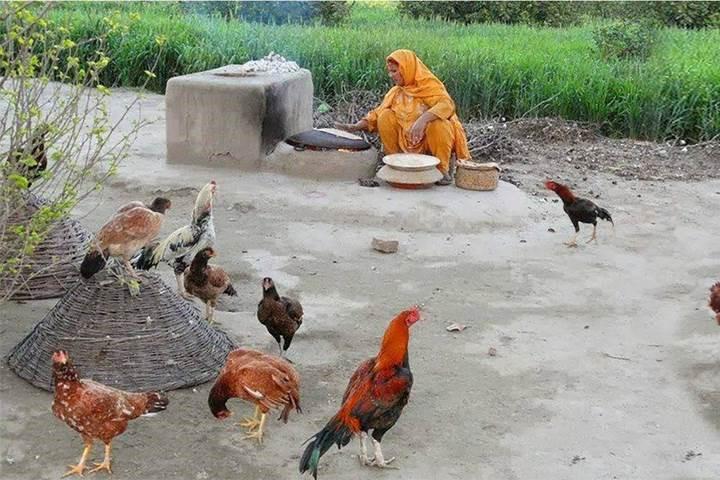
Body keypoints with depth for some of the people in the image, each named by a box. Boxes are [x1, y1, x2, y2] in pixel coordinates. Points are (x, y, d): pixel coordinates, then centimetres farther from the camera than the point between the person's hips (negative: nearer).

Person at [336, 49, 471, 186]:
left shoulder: (429, 85, -10)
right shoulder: (395, 92, 8)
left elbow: (447, 104, -27)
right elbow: (377, 114, 8)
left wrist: (423, 119, -42)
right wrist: (356, 126, -8)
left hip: (432, 138, -5)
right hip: (407, 142, 5)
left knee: (437, 123, -35)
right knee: (385, 116, -11)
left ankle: (443, 169, -16)